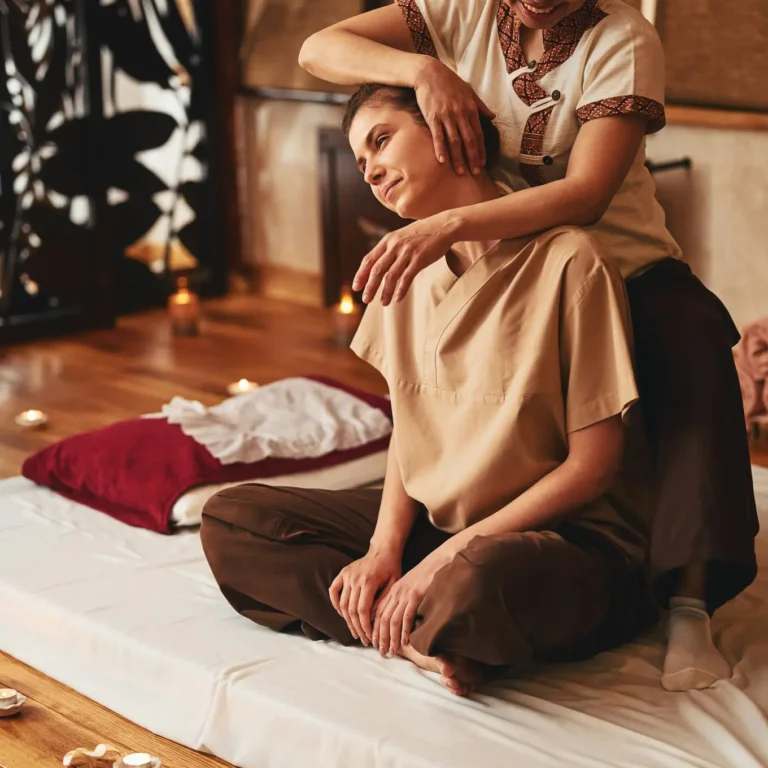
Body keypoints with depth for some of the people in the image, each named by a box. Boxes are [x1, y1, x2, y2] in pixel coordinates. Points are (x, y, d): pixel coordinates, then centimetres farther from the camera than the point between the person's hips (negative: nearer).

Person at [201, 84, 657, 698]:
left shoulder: (567, 261, -16)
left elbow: (592, 465, -15)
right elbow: (409, 426, 10)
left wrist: (444, 560, -17)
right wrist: (384, 549, -8)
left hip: (565, 538, -7)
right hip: (433, 524, 8)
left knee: (480, 580, -43)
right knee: (230, 520, -6)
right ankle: (438, 638, -16)